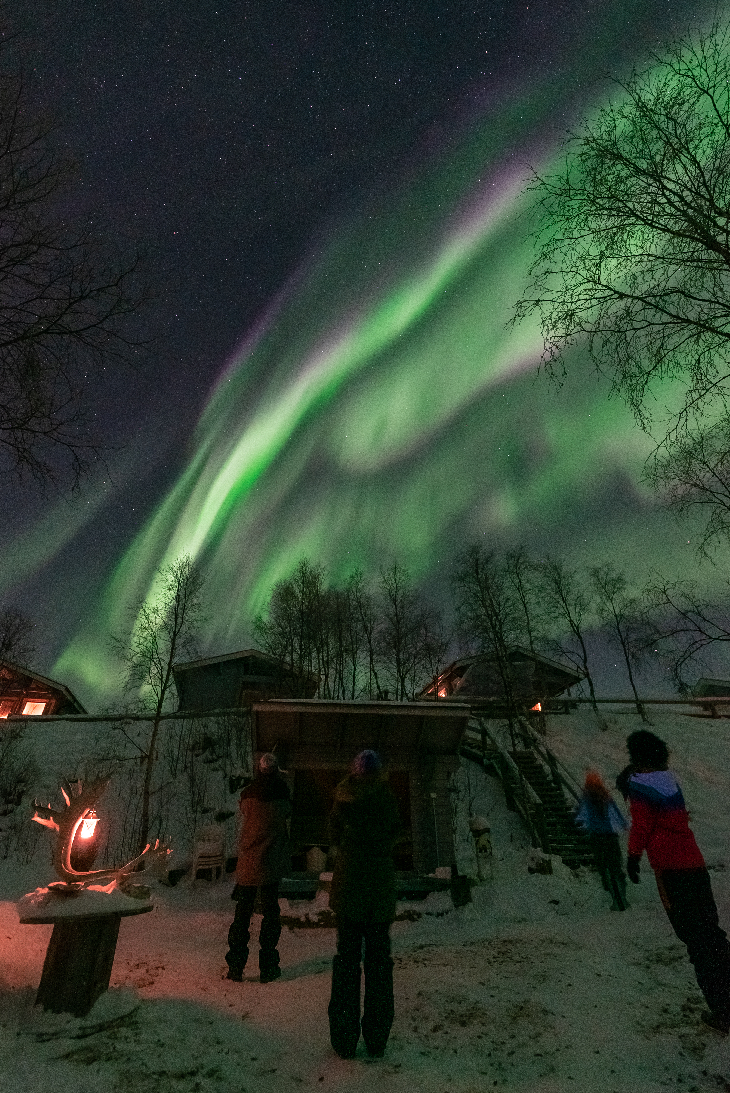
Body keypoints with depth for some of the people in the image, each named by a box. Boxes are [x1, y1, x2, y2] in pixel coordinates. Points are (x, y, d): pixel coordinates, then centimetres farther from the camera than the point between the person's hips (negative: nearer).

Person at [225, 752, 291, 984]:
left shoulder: (248, 795, -10)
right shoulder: (282, 794, -15)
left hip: (248, 861, 2)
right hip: (272, 862, -1)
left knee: (242, 912, 13)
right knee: (270, 912, 11)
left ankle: (235, 966, 19)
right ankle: (267, 967, 18)